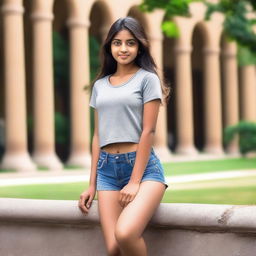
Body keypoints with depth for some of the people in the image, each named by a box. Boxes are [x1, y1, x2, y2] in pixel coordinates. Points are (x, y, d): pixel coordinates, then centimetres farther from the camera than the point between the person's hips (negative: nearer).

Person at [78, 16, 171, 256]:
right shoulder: (99, 85, 16)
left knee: (125, 233, -29)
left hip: (143, 167, -4)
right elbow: (98, 135, 17)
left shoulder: (147, 79, 1)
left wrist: (135, 182, -12)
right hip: (107, 169, 4)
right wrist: (92, 184, 12)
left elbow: (148, 132, -6)